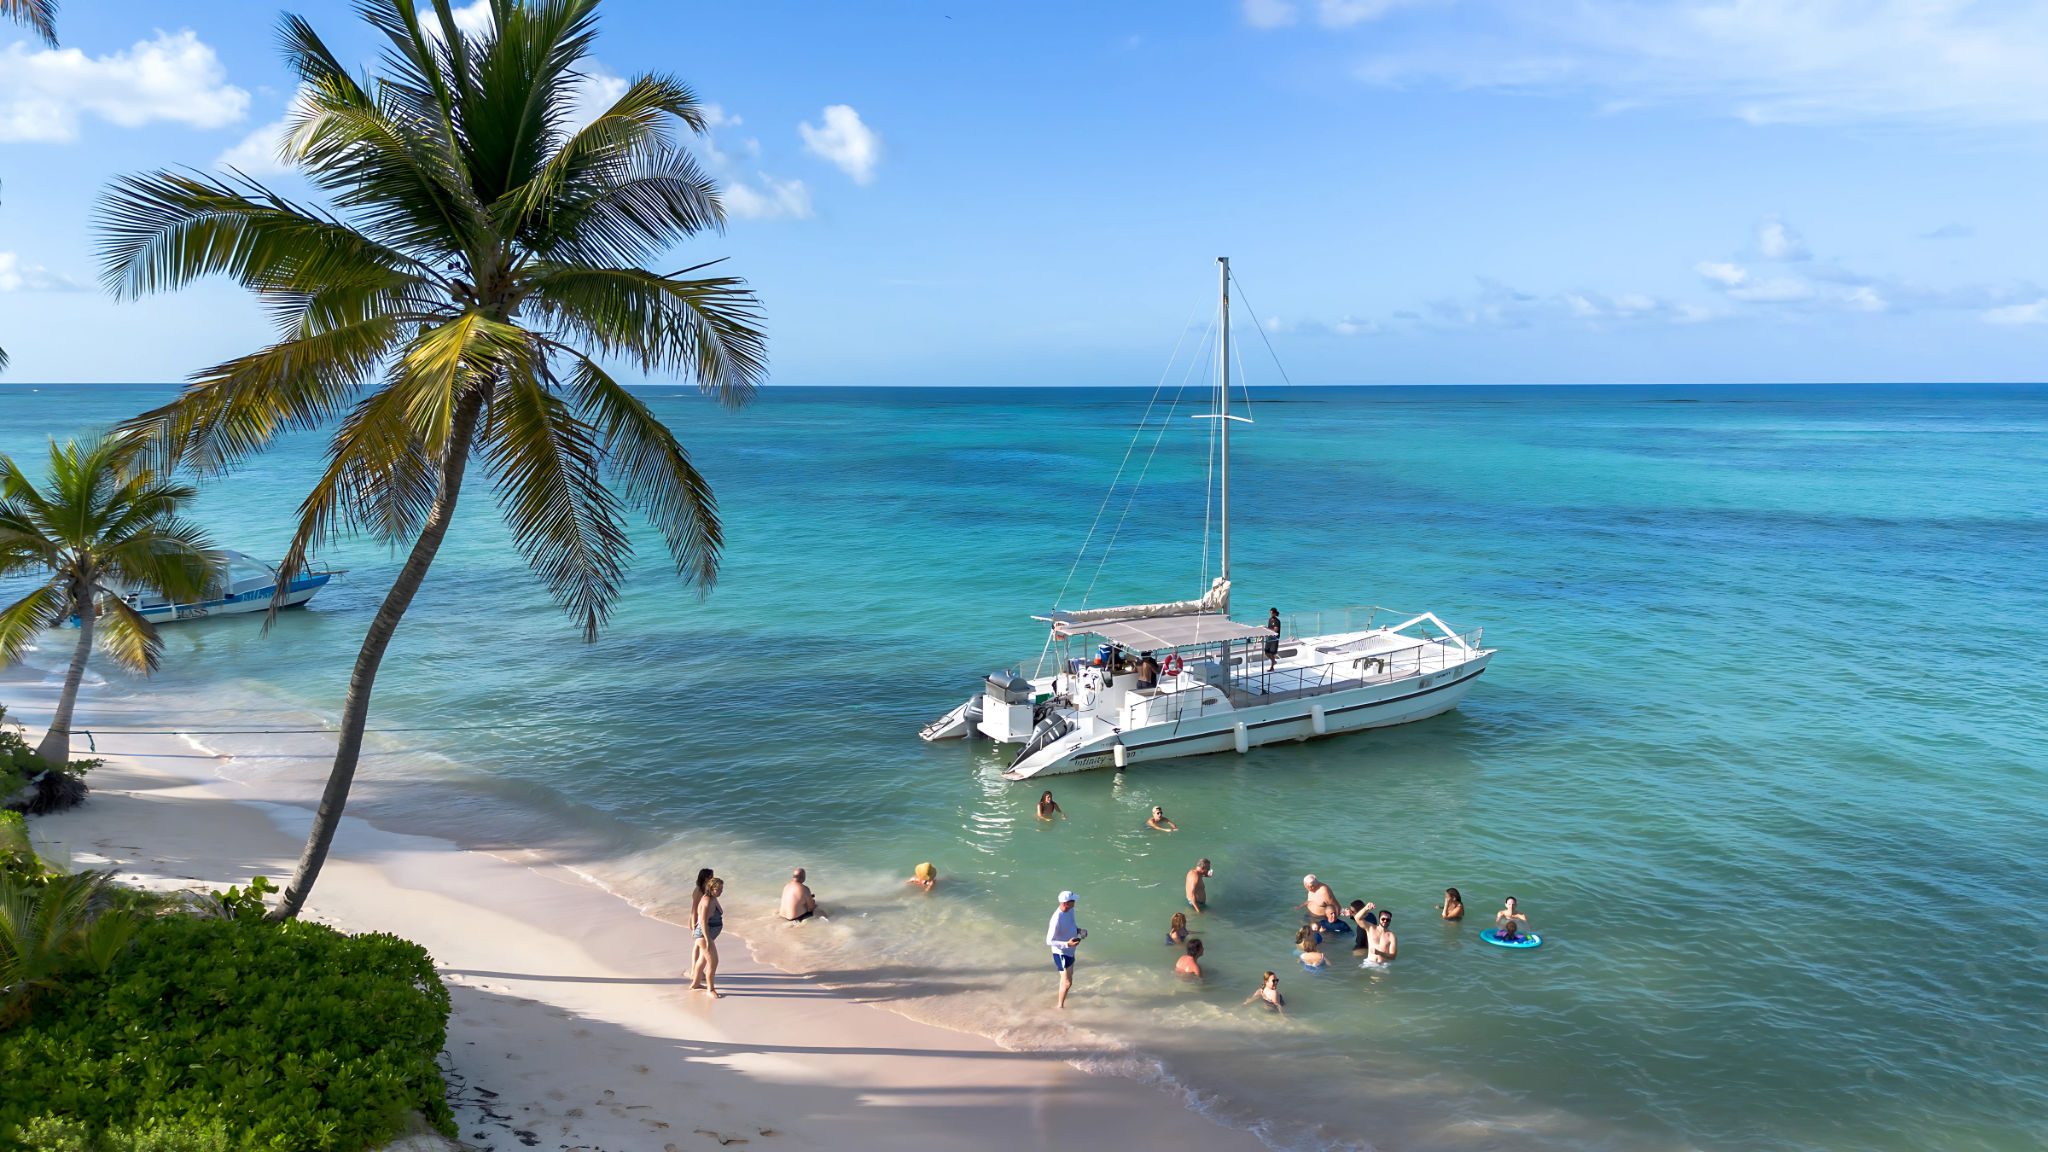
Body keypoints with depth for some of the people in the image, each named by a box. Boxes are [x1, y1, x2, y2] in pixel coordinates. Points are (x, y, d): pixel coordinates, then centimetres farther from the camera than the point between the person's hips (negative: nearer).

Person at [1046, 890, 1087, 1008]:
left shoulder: (1070, 910, -6)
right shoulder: (1056, 920, -33)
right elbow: (1049, 941, -28)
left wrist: (1078, 930, -4)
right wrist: (1067, 944, -37)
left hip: (1069, 950, 9)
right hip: (1061, 953, -9)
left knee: (1070, 974, 30)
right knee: (1067, 982, -2)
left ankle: (1063, 991, 56)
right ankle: (1061, 1005, 18)